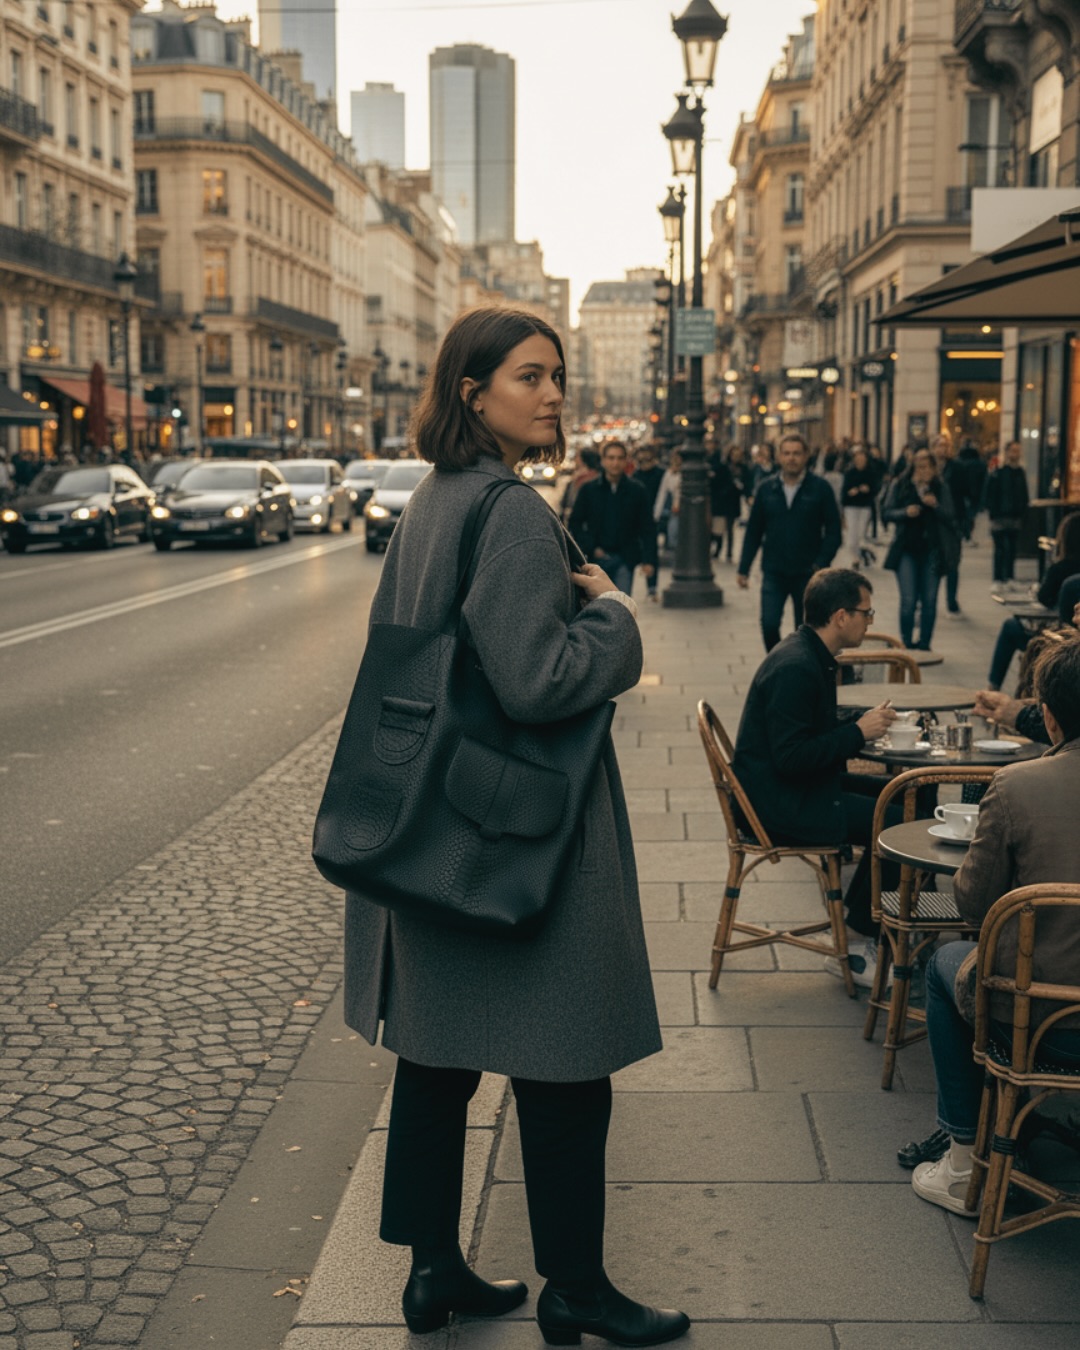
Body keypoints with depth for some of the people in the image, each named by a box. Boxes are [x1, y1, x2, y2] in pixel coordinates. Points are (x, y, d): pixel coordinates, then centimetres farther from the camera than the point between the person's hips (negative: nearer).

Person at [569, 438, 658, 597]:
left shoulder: (636, 490, 2)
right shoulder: (588, 489, 2)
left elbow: (647, 529, 1)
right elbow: (575, 523, 4)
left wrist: (648, 560, -8)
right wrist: (591, 548, -8)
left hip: (624, 560, -1)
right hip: (596, 558, 1)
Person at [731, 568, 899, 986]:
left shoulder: (812, 656, 11)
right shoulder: (795, 668, -22)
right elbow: (791, 757, -26)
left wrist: (861, 722, 6)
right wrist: (858, 732, -19)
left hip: (798, 789, 11)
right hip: (778, 803, -11)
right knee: (897, 823, -17)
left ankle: (859, 923, 18)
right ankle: (853, 947, -3)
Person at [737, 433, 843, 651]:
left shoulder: (820, 488, -2)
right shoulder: (767, 488, 5)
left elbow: (833, 531, -2)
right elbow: (753, 532, 8)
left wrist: (821, 563, -14)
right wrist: (743, 568, 4)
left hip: (807, 574, -1)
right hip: (774, 573, 1)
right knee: (769, 625, -10)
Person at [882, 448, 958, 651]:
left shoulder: (940, 488, 3)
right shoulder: (900, 486, 1)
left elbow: (949, 517, 0)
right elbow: (887, 512, 0)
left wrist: (935, 505, -19)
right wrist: (906, 512, -18)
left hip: (932, 550, 1)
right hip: (906, 548, -1)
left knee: (929, 600, 4)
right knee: (908, 600, -6)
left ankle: (924, 644, 15)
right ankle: (906, 643, 7)